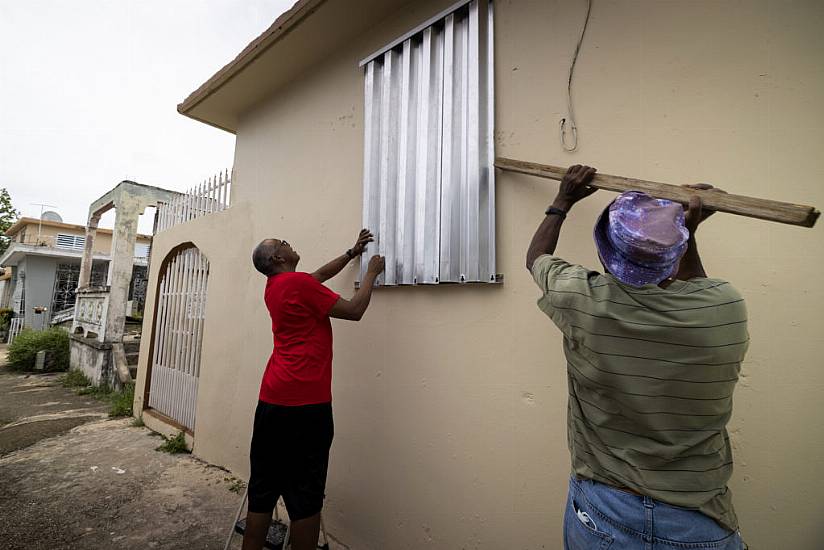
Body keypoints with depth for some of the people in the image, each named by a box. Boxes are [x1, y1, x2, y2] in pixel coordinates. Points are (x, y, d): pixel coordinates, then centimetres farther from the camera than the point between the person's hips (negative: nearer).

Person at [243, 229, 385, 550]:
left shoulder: (273, 287, 14)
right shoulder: (298, 283, -11)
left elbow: (320, 275, 28)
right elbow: (354, 311, -8)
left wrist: (352, 253, 30)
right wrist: (372, 272, 4)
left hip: (271, 401, 8)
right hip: (306, 404, -8)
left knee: (262, 491, 16)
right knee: (305, 497, 4)